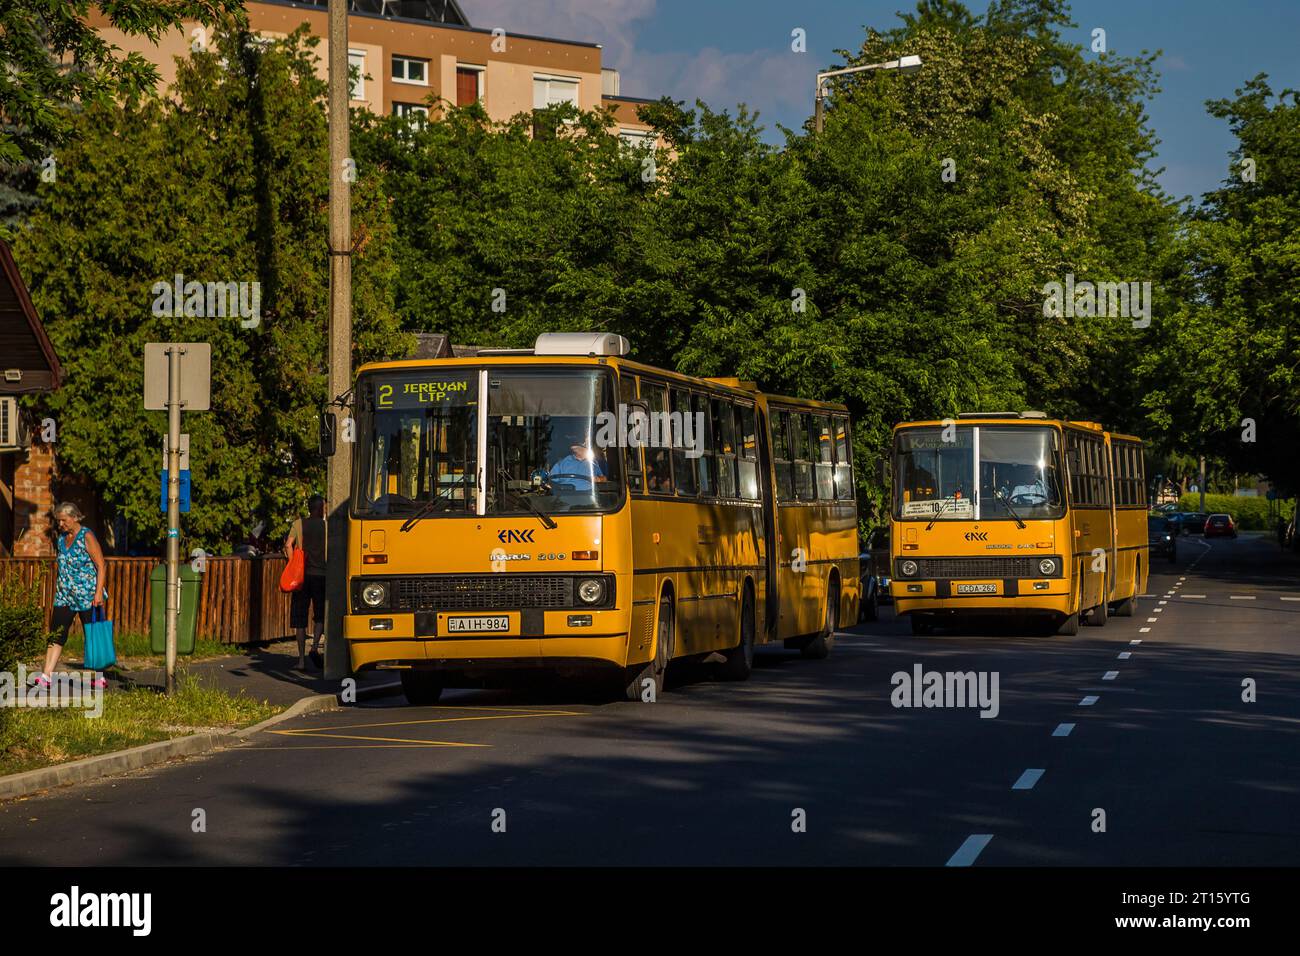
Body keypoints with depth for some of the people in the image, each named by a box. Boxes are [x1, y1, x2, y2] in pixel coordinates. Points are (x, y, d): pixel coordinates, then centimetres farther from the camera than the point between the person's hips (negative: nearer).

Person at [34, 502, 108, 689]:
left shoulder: (87, 537, -9)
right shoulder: (62, 539, 11)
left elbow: (101, 566, -12)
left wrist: (99, 592, -18)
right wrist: (59, 591, 18)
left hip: (87, 597, -6)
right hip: (65, 596, 6)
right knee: (56, 634, -3)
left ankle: (100, 678, 9)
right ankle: (46, 676, -7)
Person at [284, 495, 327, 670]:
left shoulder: (298, 524, 4)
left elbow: (288, 545, -6)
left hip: (302, 575, 1)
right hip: (321, 574, -1)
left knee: (300, 617, 5)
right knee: (321, 615, 11)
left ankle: (301, 658, 0)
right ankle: (315, 646, -13)